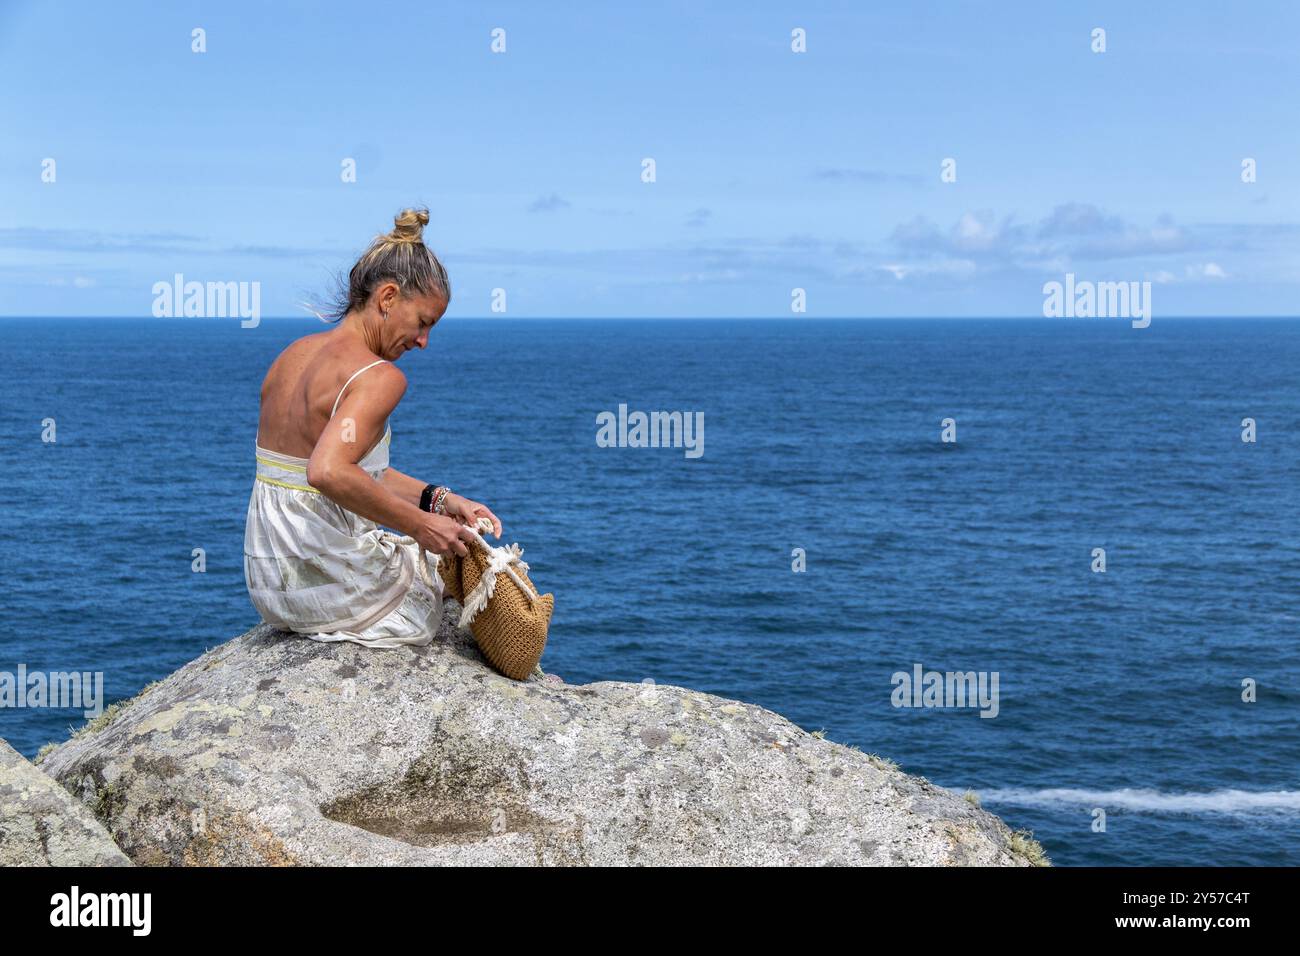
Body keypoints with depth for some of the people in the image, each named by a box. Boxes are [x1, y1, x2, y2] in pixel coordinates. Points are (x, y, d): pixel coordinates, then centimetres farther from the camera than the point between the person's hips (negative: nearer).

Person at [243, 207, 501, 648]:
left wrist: (440, 500, 7)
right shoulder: (379, 376, -19)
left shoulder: (295, 354, 9)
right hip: (328, 589, -8)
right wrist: (420, 524, -25)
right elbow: (329, 473, -35)